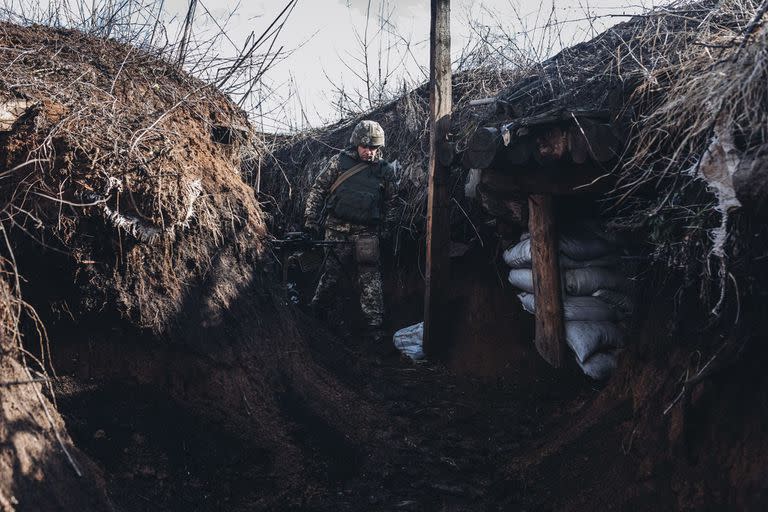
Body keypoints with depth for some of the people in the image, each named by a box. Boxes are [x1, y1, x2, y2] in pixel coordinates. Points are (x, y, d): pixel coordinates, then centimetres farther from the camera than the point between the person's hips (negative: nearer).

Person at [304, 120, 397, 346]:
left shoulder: (385, 170, 5)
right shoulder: (339, 161, 0)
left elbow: (389, 202, 17)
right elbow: (318, 189, 4)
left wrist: (385, 229, 11)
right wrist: (311, 219, -1)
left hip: (366, 234, 1)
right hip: (337, 230, -1)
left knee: (370, 281, 0)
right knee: (331, 274, 6)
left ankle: (375, 327, 6)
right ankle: (314, 311, 26)